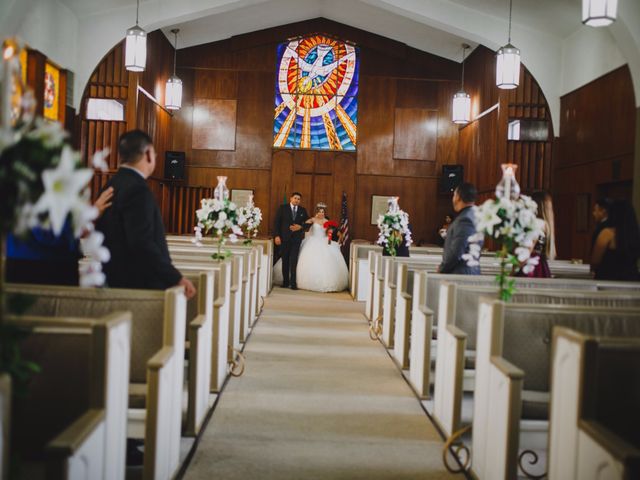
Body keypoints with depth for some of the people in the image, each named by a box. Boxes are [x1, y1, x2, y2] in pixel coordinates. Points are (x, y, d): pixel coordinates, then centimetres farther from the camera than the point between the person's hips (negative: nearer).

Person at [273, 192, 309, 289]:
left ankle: (293, 283, -4)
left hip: (297, 238, 0)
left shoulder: (302, 210, 9)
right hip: (284, 238, 0)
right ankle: (285, 282, 15)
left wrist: (300, 227, -7)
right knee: (285, 260, 6)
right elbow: (277, 222, -1)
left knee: (294, 261, -6)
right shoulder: (283, 208, 2)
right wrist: (277, 236, -10)